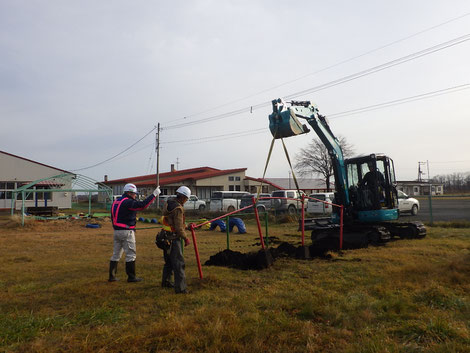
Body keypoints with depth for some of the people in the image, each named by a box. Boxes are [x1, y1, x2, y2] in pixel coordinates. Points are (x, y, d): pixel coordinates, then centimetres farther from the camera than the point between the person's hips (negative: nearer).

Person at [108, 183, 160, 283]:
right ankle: (131, 277, 6)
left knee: (116, 254, 15)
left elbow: (113, 218, 18)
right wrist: (154, 194, -21)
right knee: (130, 255, 1)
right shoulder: (128, 202, -14)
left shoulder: (115, 202, 14)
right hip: (127, 232, -9)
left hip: (117, 231, 9)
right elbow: (143, 205, -26)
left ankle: (112, 276, 18)